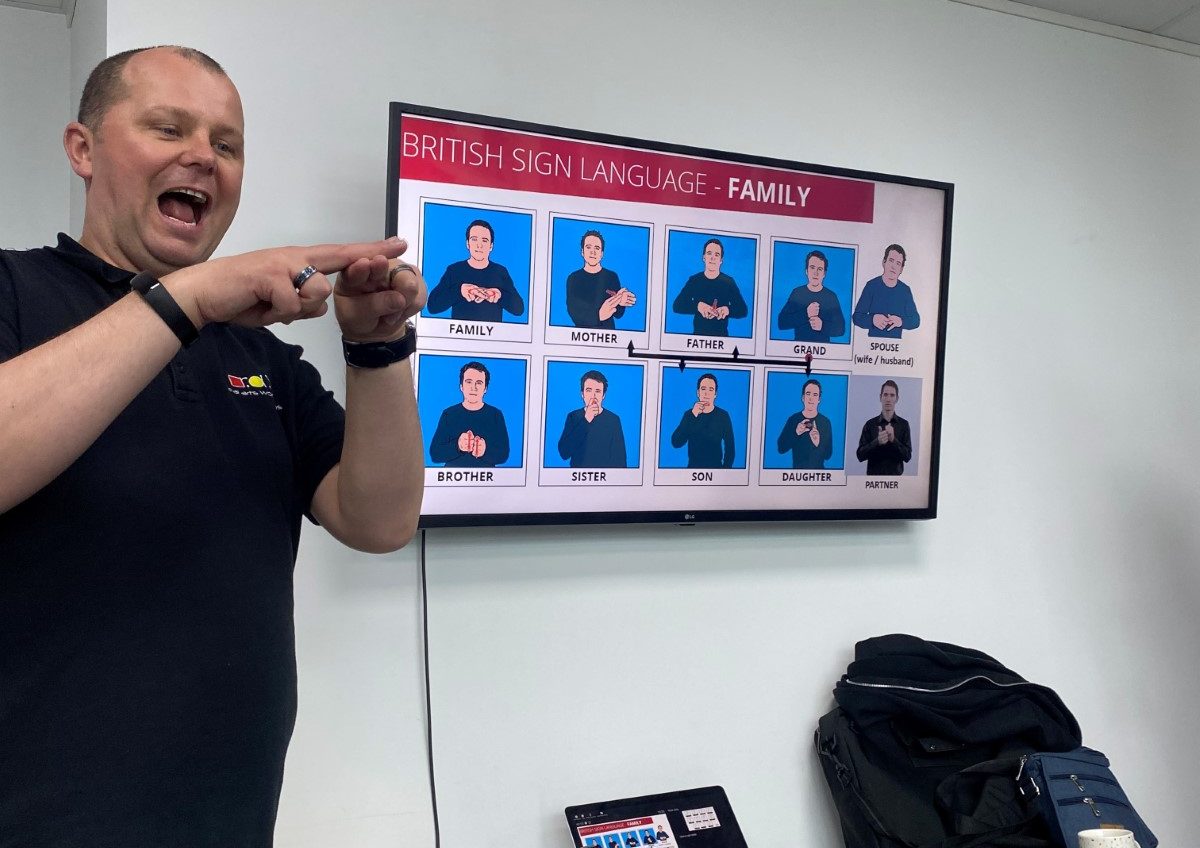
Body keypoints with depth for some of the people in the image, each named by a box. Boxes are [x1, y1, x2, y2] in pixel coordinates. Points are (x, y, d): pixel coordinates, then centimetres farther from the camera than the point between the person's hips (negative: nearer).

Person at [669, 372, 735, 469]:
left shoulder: (723, 416, -6)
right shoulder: (689, 414, -4)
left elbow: (729, 448, -1)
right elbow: (676, 443, -16)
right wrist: (693, 416, -22)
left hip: (716, 467, -1)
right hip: (693, 467, 1)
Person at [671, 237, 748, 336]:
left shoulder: (729, 282, -1)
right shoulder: (694, 280, 0)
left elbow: (743, 310, -6)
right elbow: (676, 306, -8)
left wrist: (728, 310, -28)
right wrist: (697, 306, -27)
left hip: (721, 335, 0)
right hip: (698, 334, 0)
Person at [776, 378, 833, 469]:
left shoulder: (825, 422, -8)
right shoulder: (793, 419, -7)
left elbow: (828, 455, -8)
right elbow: (781, 448, -10)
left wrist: (818, 444, -28)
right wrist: (796, 433, -24)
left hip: (818, 470, 0)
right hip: (797, 469, 0)